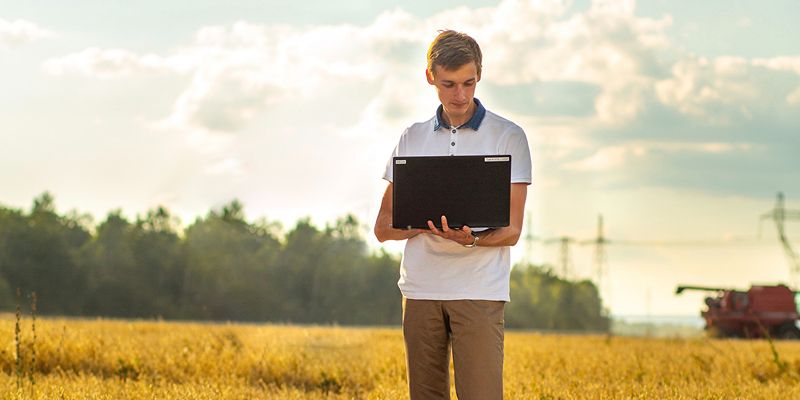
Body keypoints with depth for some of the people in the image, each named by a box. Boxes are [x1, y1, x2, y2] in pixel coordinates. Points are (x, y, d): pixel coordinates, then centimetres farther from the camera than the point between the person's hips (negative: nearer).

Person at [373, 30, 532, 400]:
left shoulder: (508, 137, 4)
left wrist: (470, 239, -22)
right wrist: (424, 224, -10)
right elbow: (383, 227, 11)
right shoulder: (412, 139, 14)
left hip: (479, 290, -3)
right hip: (420, 287, 3)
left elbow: (512, 230, 0)